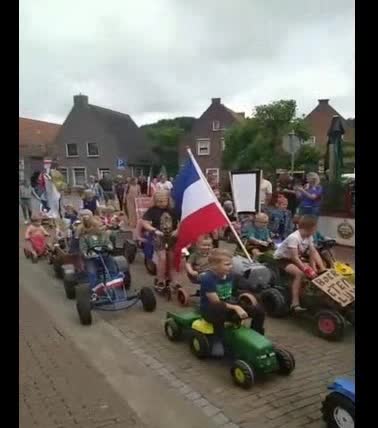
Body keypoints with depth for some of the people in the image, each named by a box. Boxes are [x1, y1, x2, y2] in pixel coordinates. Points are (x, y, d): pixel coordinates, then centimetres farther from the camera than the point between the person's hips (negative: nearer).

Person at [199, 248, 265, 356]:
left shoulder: (230, 276, 1)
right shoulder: (207, 279, -22)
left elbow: (231, 297, 8)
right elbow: (215, 302, -25)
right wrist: (235, 307, -31)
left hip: (229, 306, 7)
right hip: (210, 310, -6)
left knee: (259, 310, -6)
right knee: (220, 310, -44)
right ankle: (218, 341, -23)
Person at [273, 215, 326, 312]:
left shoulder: (309, 237, -1)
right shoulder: (294, 237, -29)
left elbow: (314, 252, -4)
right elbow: (294, 257, -32)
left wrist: (322, 268, -14)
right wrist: (306, 269, -37)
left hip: (294, 259, 9)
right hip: (281, 259, -9)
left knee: (314, 270, -3)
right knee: (299, 273, -32)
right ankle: (295, 304, -31)